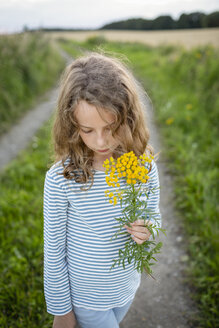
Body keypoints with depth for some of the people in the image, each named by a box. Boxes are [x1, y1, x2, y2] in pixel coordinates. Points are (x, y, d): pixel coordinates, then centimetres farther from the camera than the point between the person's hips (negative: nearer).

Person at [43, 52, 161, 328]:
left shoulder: (144, 168, -16)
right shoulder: (60, 179, -25)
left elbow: (154, 218, 0)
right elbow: (54, 252, -14)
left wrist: (147, 232, -23)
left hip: (126, 287, 4)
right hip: (85, 296, -4)